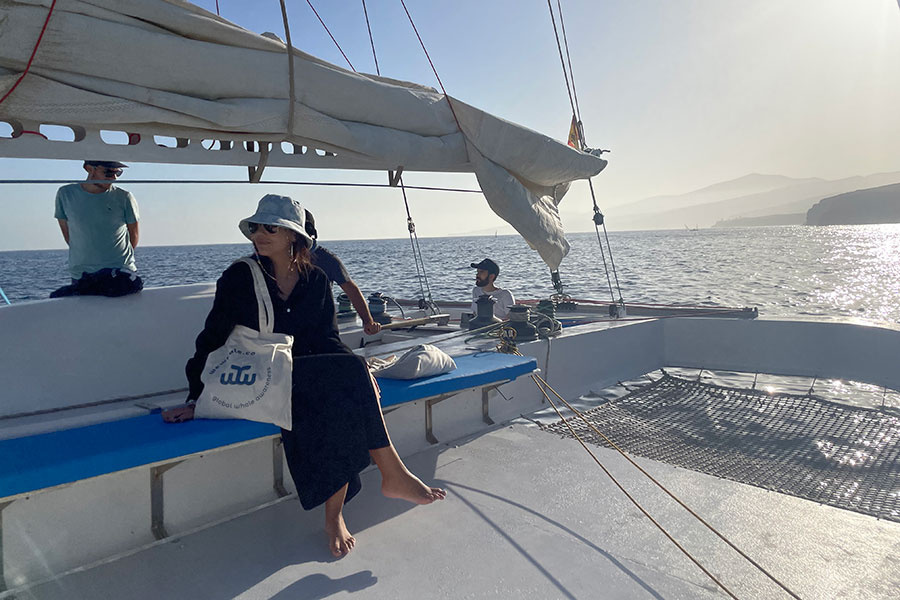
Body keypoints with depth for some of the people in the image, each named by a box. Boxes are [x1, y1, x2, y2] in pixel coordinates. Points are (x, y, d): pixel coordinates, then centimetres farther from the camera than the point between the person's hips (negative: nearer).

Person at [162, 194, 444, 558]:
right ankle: (392, 474, -22)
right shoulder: (240, 277, -1)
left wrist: (356, 372, -11)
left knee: (343, 404, -30)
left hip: (313, 374, 4)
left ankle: (335, 515, -19)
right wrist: (196, 398, -6)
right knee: (349, 374, -29)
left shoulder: (316, 280, 8)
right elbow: (212, 338, 0)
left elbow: (327, 338, 8)